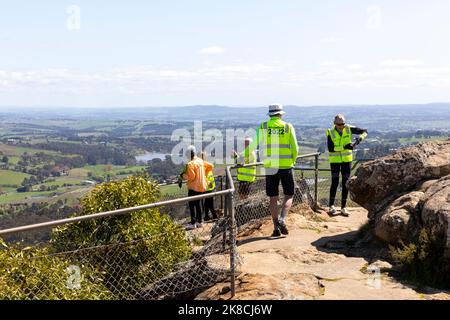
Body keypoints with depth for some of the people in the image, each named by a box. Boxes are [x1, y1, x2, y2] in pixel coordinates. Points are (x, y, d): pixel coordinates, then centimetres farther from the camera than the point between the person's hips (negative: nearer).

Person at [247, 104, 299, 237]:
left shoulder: (263, 126, 1)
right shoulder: (288, 126, 1)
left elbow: (253, 146, 3)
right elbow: (295, 149, -1)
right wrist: (293, 161, 17)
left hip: (270, 166, 1)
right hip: (286, 166, -1)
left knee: (273, 198, 9)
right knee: (289, 195, 11)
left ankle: (276, 228, 8)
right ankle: (282, 219, -12)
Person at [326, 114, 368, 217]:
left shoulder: (349, 129, -8)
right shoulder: (330, 132, -13)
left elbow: (364, 131, -2)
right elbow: (330, 148, -21)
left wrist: (359, 139, -22)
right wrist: (344, 147, -29)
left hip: (347, 159, 2)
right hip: (335, 160, -2)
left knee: (345, 183, 4)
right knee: (335, 183, -6)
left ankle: (343, 207, 12)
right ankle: (331, 206, 8)